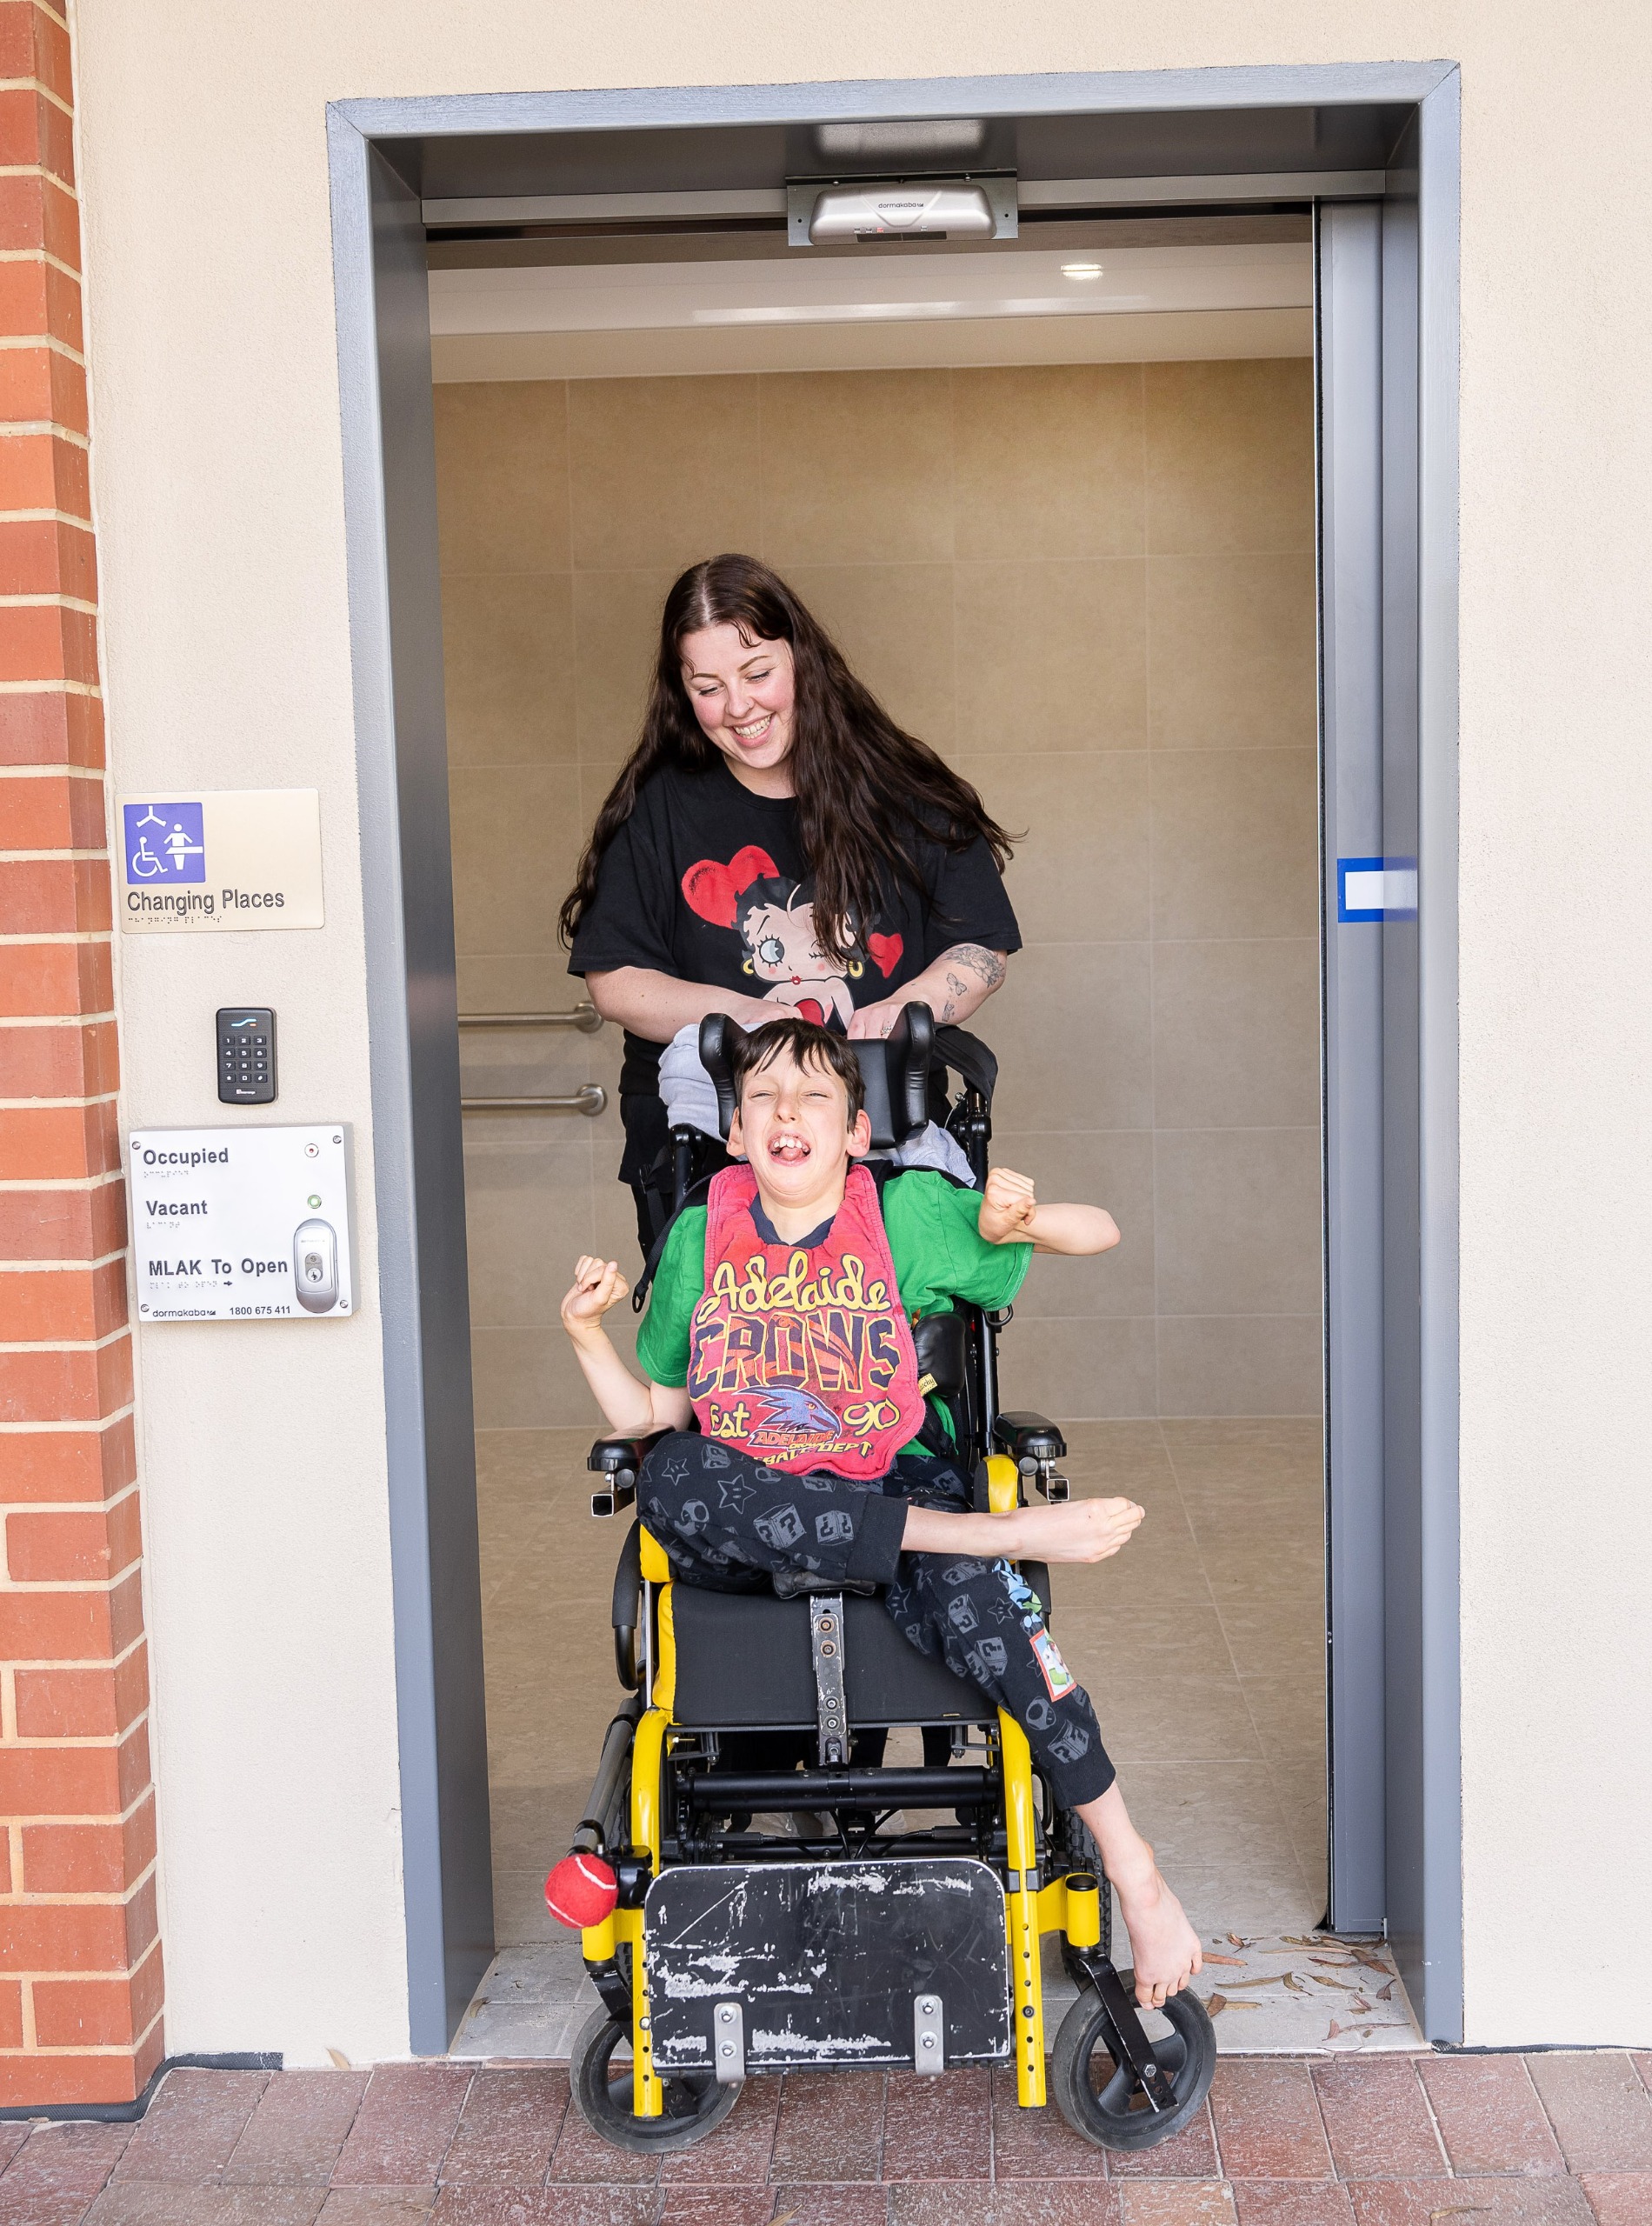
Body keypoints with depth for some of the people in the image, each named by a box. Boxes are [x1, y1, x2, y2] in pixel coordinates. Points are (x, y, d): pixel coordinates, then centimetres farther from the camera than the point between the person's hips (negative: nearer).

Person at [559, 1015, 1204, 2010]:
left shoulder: (908, 1212, -1)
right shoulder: (700, 1237, 6)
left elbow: (1101, 1234, 0)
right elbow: (649, 1414, 10)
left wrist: (1017, 1219, -21)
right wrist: (587, 1331, -7)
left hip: (898, 1493, -2)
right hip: (743, 1531, 2)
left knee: (972, 1607, -35)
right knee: (672, 1480, -34)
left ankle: (1135, 1869, -18)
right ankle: (1009, 1530, -33)